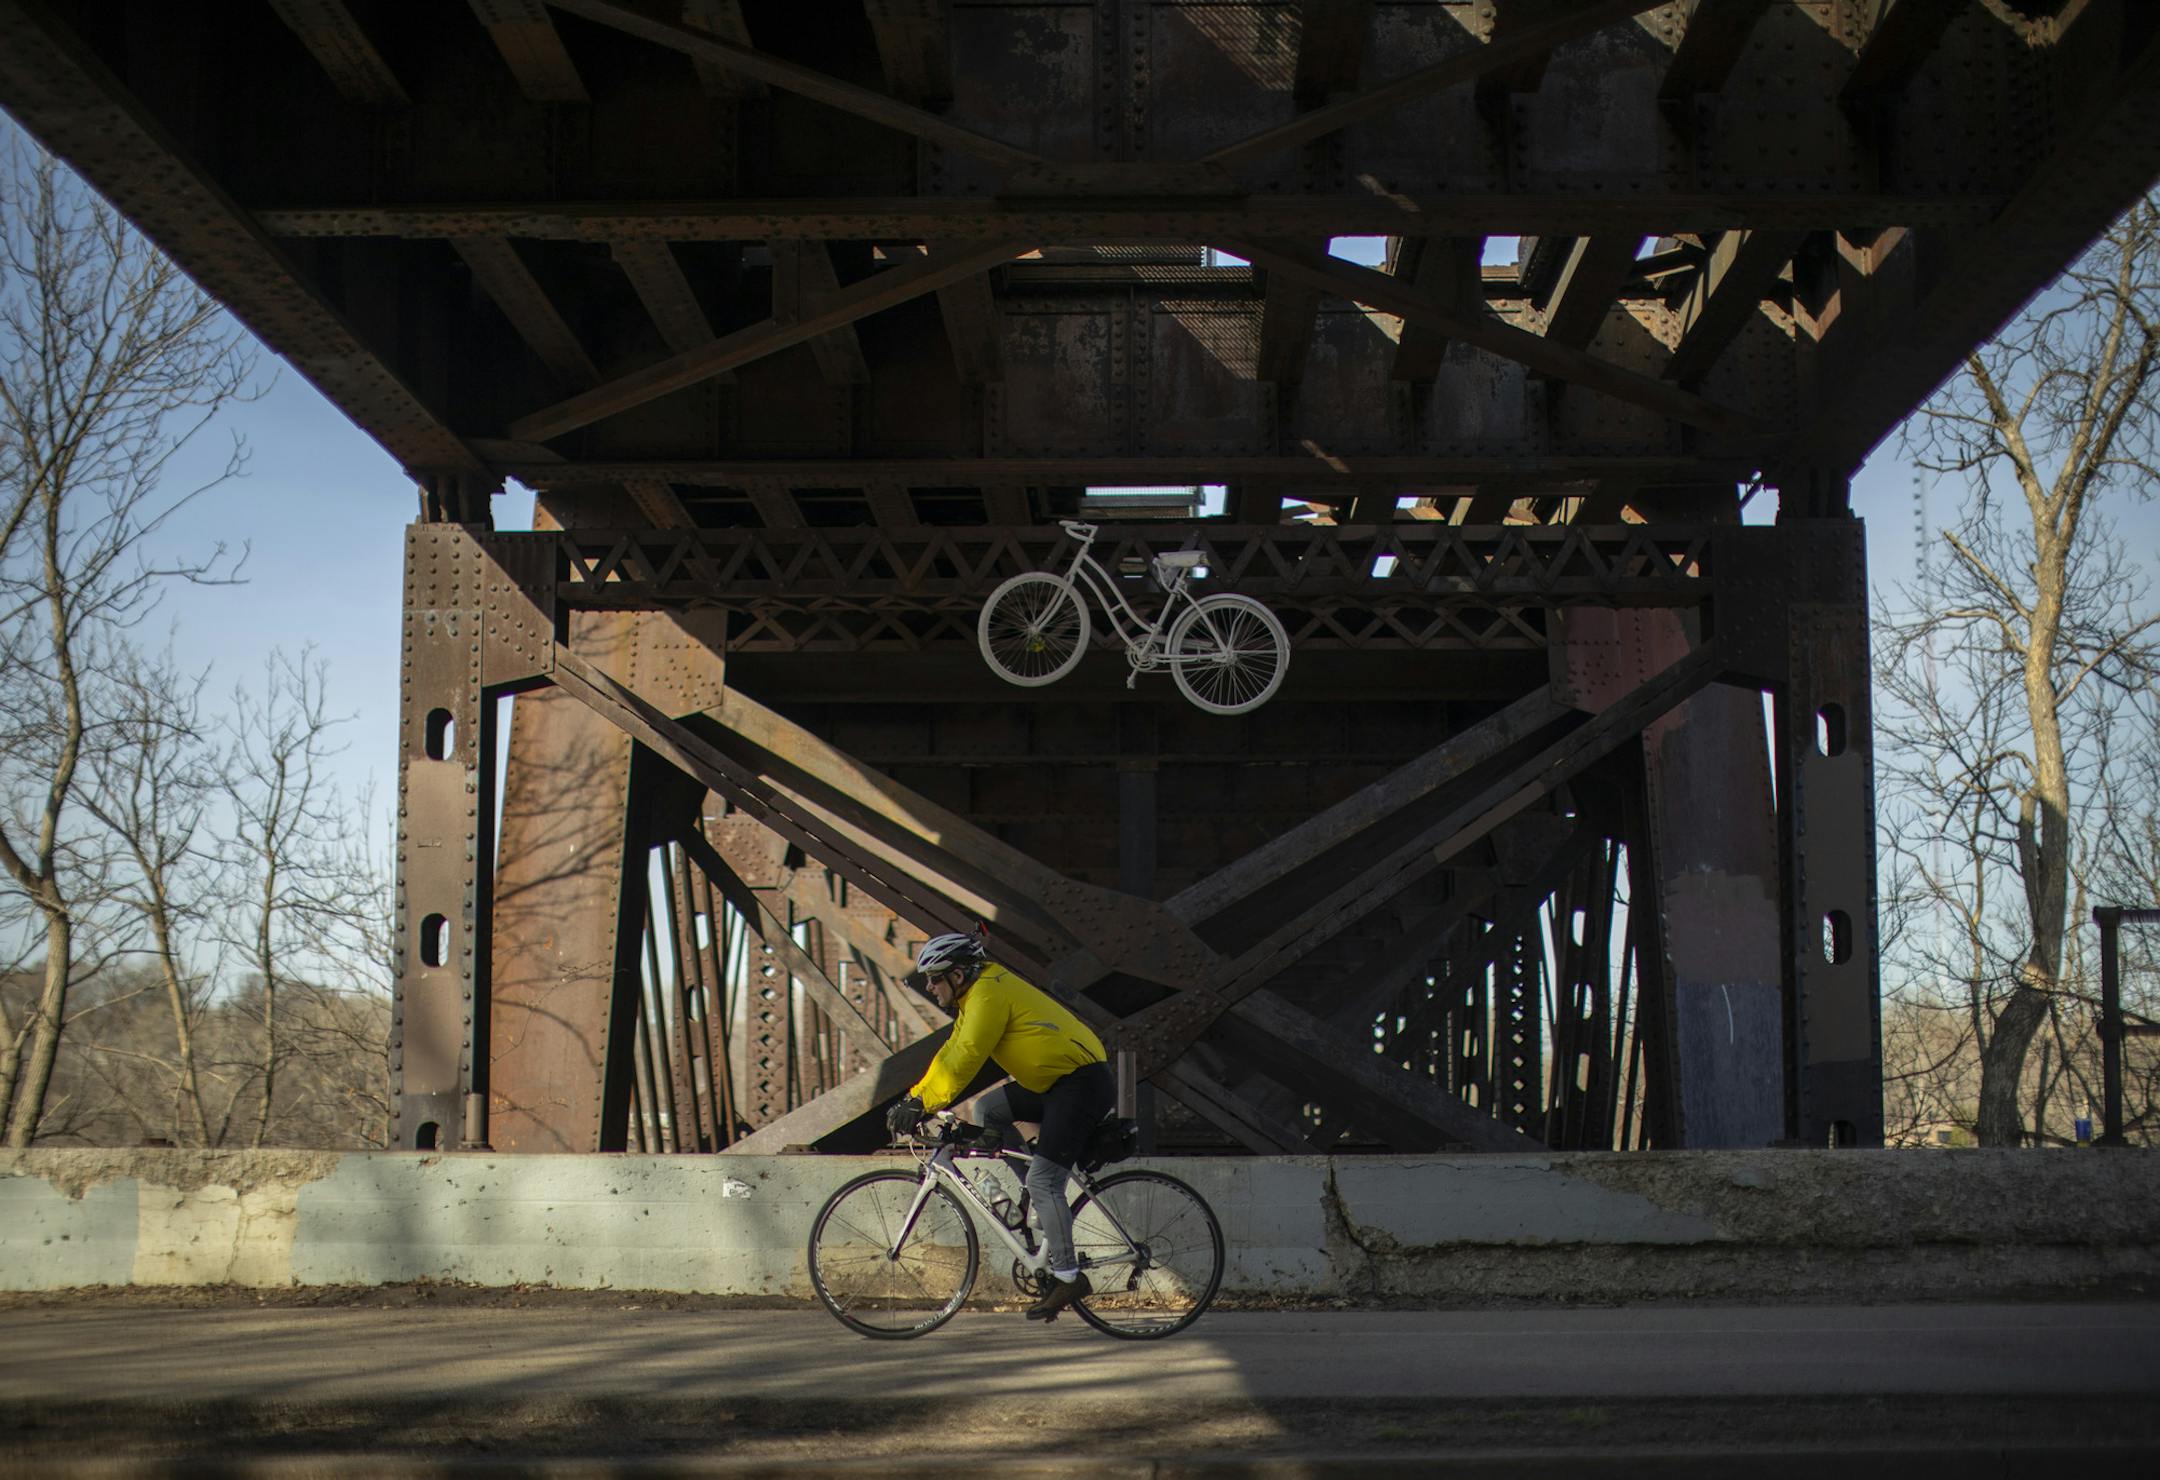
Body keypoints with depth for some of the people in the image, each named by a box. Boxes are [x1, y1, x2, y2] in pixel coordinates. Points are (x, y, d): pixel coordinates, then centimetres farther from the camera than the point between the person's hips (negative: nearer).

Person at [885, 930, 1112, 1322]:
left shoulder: (988, 994, -15)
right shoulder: (976, 994, 15)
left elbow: (964, 1059, -22)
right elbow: (952, 1053, 18)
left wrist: (920, 1104, -20)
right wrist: (913, 1099, 11)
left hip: (1082, 1083, -10)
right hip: (1055, 1083, 10)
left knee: (1043, 1181, -12)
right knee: (989, 1109, 11)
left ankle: (1068, 1278, -8)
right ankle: (1043, 1204, 11)